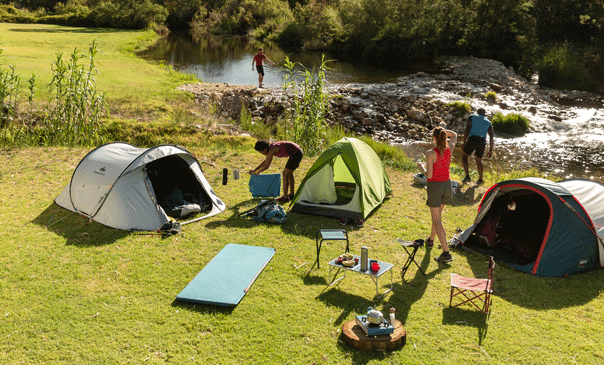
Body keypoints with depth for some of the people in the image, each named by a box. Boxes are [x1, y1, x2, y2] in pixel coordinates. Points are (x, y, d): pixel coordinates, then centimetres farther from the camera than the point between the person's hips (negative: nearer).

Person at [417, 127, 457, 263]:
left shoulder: (430, 154, -21)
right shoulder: (450, 149, -3)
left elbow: (429, 175, -19)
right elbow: (454, 135, 21)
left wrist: (421, 166, -2)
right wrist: (443, 130, 12)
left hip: (435, 186, -6)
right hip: (447, 184, 7)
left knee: (437, 220, -2)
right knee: (437, 215, 25)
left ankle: (446, 253, -8)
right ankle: (431, 240, 46)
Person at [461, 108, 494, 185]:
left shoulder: (472, 117, 17)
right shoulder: (488, 122, 25)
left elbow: (467, 129, 1)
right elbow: (491, 136, 13)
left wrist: (464, 141, 2)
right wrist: (490, 150, 12)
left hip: (472, 139, -4)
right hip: (482, 142, 4)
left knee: (464, 156, 9)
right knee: (478, 160, 22)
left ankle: (467, 176, -7)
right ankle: (480, 179, 29)